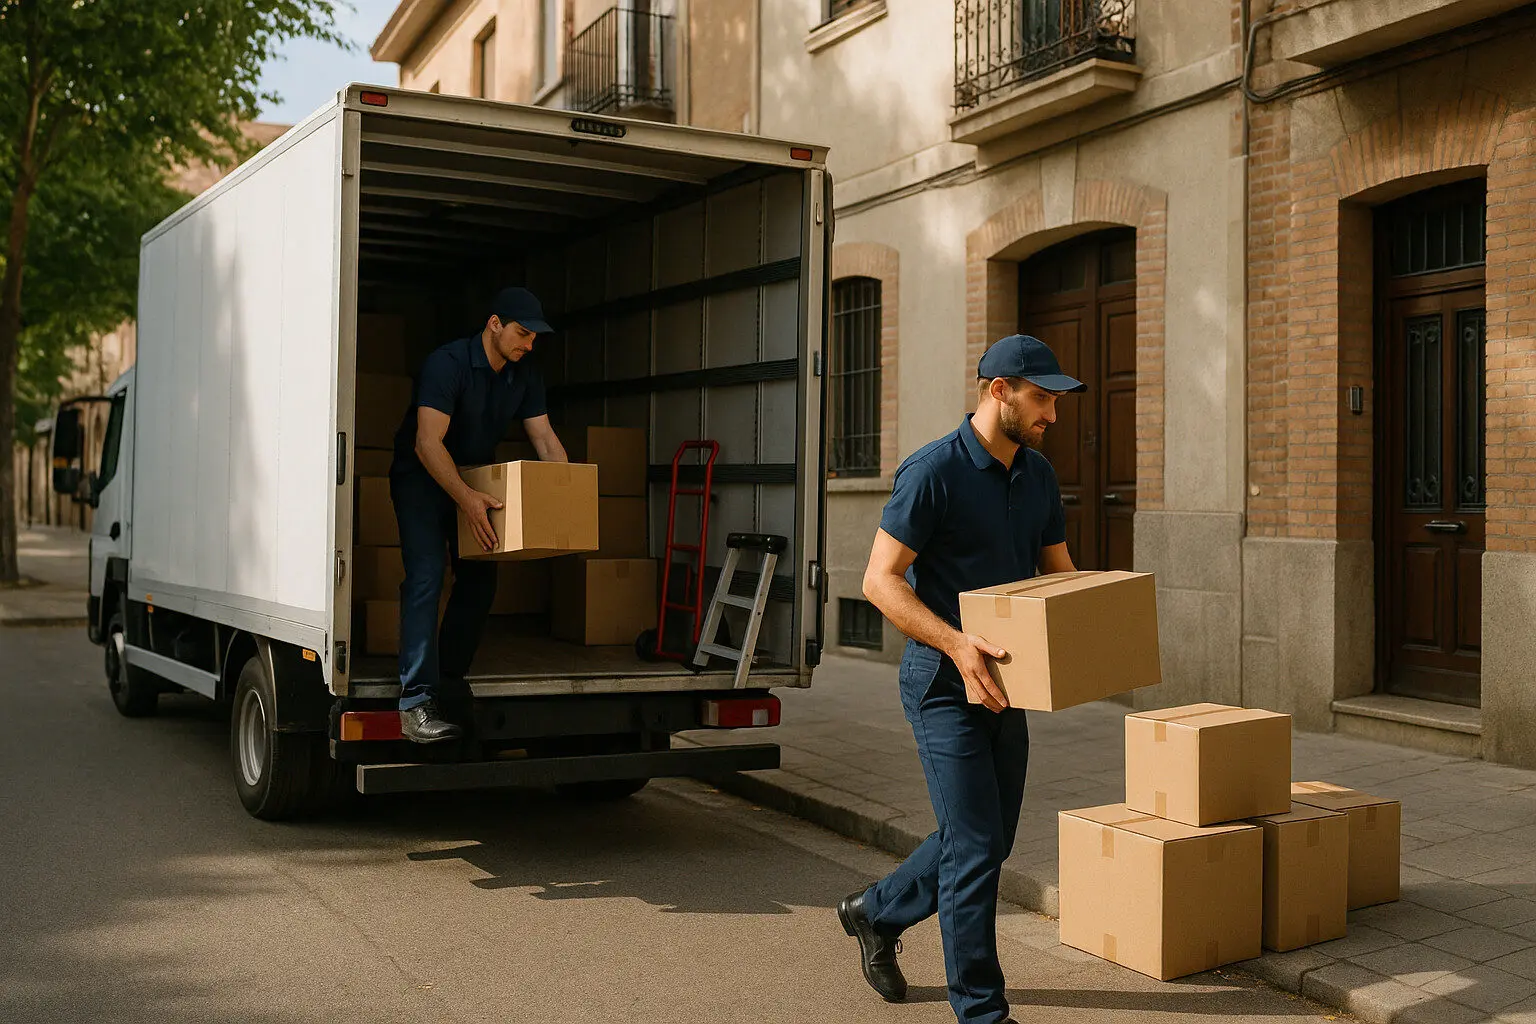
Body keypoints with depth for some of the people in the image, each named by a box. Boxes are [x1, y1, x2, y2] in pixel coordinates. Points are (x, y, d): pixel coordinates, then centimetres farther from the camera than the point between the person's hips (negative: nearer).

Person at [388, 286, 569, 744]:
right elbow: (428, 443, -34)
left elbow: (544, 437, -1)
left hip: (477, 477, 7)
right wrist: (466, 499, -46)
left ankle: (450, 678, 21)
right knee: (426, 577, -19)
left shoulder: (525, 373, -5)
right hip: (422, 477, -7)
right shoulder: (447, 363, -27)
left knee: (480, 580, 6)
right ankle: (415, 701, -22)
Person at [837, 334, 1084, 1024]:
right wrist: (957, 643, -29)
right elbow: (880, 580, -18)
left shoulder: (1038, 475, 9)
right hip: (944, 683, -8)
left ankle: (877, 913, 38)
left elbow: (1059, 573, 17)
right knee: (975, 844, -6)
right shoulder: (933, 471, -16)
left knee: (989, 838, 16)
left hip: (1004, 682, 8)